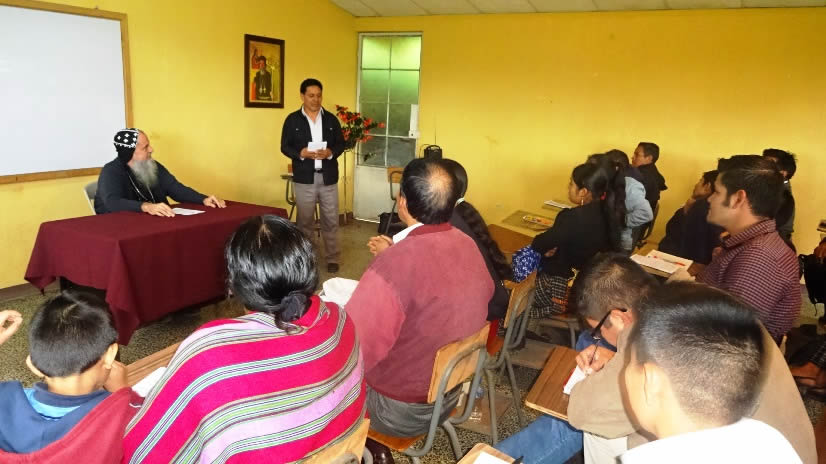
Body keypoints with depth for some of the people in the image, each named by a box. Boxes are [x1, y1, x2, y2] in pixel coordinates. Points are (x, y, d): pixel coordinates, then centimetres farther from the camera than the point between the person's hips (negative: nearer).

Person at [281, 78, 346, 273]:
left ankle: (333, 258, 15)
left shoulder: (331, 119, 7)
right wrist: (301, 153, -19)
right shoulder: (292, 120, 1)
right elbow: (285, 146, 0)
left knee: (331, 220, 5)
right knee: (304, 220, 8)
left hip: (328, 177, 2)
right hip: (304, 178, -1)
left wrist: (331, 153, -14)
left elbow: (341, 144, 7)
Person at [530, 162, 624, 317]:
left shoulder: (574, 218, -29)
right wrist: (556, 248, 0)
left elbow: (538, 245, -18)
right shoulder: (608, 213, -5)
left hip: (566, 288, -7)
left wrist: (550, 247, 2)